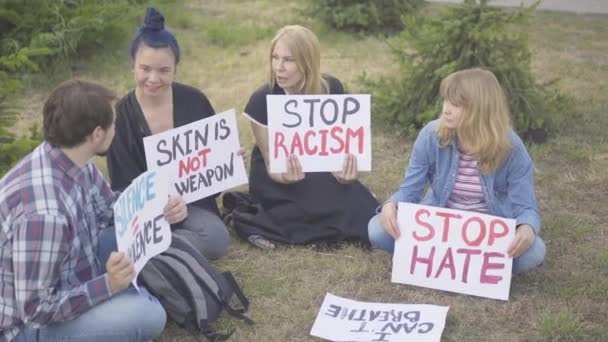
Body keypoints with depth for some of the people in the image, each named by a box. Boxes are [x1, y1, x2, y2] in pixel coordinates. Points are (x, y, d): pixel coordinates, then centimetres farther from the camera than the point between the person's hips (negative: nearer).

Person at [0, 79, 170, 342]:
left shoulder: (72, 162, -9)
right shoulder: (45, 212, -37)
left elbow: (110, 211, 10)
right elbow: (36, 310, -27)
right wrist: (107, 285, -31)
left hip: (63, 278, 9)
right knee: (148, 315, -24)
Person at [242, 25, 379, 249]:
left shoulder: (331, 89, -12)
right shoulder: (262, 100, -19)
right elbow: (271, 164, -14)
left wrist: (344, 172, -30)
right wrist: (287, 177, -39)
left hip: (321, 175, 5)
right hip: (278, 183, -4)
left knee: (363, 210, -22)